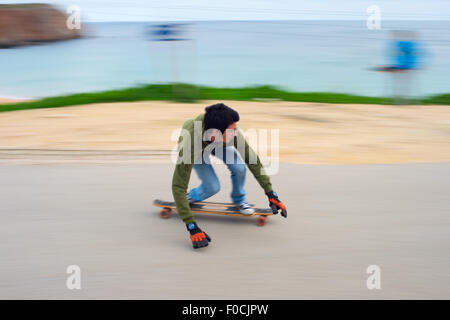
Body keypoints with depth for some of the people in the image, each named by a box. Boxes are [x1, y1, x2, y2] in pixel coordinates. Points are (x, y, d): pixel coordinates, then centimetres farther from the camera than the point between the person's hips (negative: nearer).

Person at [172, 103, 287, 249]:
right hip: (195, 147, -3)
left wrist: (271, 194, -27)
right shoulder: (189, 145, -48)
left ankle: (239, 199, 9)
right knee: (212, 187, -20)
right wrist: (192, 227, -51)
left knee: (239, 168, -21)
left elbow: (252, 159, -27)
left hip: (217, 143, 3)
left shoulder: (231, 131, -39)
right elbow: (178, 186, -46)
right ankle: (190, 197, 14)